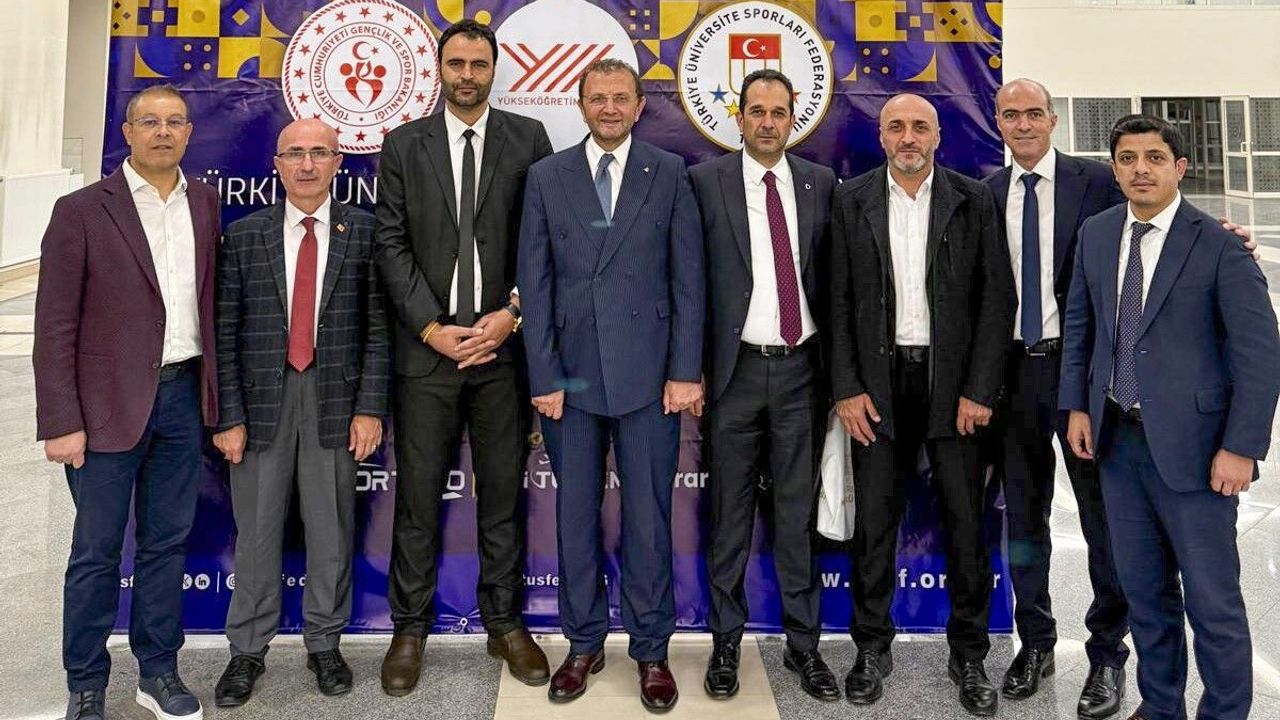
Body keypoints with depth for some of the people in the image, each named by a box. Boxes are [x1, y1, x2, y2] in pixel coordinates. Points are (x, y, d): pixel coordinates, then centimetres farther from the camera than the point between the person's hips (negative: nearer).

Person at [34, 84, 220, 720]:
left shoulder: (205, 203, 9)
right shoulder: (81, 211, -4)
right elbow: (54, 326, -6)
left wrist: (215, 392, 5)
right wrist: (62, 422, -10)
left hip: (183, 394, 4)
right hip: (109, 402, -3)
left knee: (167, 543, 12)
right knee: (97, 552, 6)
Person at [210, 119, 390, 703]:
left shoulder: (363, 232, 1)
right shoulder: (244, 236, 4)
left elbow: (378, 327, -1)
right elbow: (225, 332, 2)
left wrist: (370, 407, -7)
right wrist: (228, 415, -3)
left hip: (335, 402, -1)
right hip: (261, 399, 1)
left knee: (332, 530, 9)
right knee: (256, 530, 10)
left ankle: (324, 644, 27)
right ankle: (247, 650, 26)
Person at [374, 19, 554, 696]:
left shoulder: (528, 138, 7)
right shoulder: (403, 144, 8)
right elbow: (392, 244, 3)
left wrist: (513, 314, -9)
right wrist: (433, 328, -7)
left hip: (502, 342, 0)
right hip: (426, 345, 0)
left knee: (503, 492, 8)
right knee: (417, 494, 5)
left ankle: (505, 622, 23)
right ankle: (410, 628, 20)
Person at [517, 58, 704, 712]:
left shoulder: (670, 174, 4)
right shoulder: (547, 176, 6)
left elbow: (689, 279, 2)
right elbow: (534, 282, 3)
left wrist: (686, 370, -5)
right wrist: (544, 375, -3)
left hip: (648, 373, -1)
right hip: (570, 374, 1)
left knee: (649, 517, 5)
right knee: (575, 515, 10)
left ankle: (651, 650, 22)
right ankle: (584, 644, 27)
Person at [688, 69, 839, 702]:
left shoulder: (820, 183, 7)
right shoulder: (705, 181, 0)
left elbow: (832, 275, 10)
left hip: (800, 366, 2)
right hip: (735, 367, -2)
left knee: (798, 512, 10)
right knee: (730, 512, 8)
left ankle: (803, 644, 24)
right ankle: (726, 640, 23)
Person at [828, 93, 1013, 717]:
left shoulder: (973, 201, 3)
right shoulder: (851, 200, 4)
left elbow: (997, 298, 0)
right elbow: (838, 302, 2)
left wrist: (979, 390, -7)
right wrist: (847, 388, -4)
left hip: (954, 380, 0)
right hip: (878, 379, 0)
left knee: (965, 520, 5)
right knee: (874, 519, 6)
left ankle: (969, 654, 22)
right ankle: (872, 648, 22)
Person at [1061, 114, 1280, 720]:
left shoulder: (1218, 245, -10)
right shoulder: (1095, 235, 6)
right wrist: (1077, 406, 7)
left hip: (1190, 444, -5)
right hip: (1116, 439, 5)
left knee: (1211, 599, 5)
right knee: (1144, 589, 17)